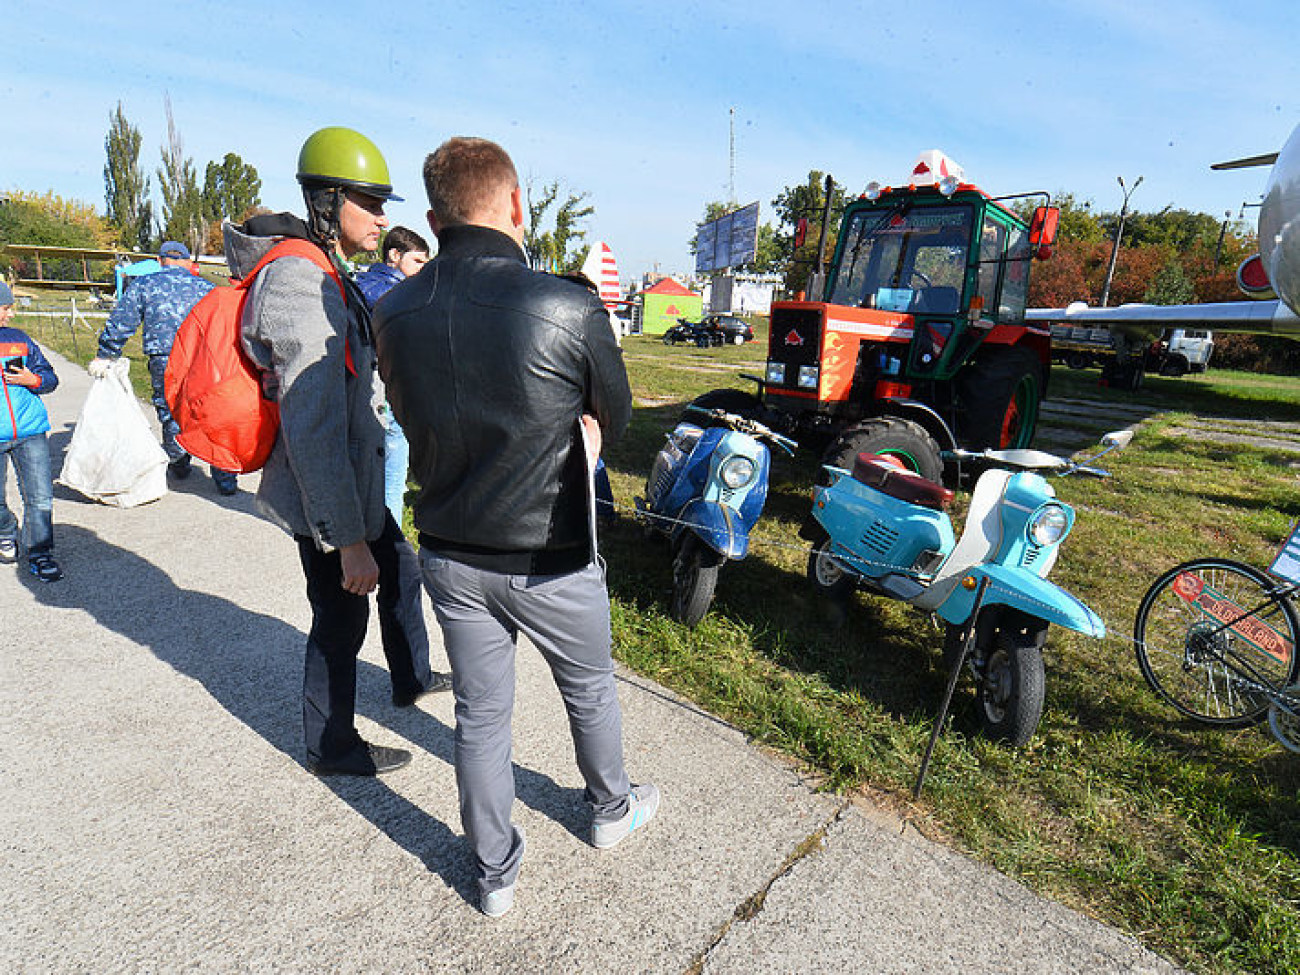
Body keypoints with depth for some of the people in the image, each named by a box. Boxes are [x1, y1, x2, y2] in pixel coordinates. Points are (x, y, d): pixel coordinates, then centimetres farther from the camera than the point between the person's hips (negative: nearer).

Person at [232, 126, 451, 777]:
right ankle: (331, 748, 30)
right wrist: (349, 542, -26)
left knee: (400, 569, 24)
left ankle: (411, 678, 47)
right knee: (339, 623, 7)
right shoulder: (303, 287, -24)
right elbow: (314, 432, -28)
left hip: (351, 482, 10)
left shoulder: (320, 275, 10)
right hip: (326, 497, -10)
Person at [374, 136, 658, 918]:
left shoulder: (395, 313, -6)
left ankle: (496, 873, 39)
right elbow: (615, 416, -6)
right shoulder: (570, 310, -21)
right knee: (589, 689, 23)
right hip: (549, 560, -3)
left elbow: (415, 420, 6)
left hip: (450, 554, 4)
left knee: (480, 715, 19)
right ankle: (612, 809, 49)